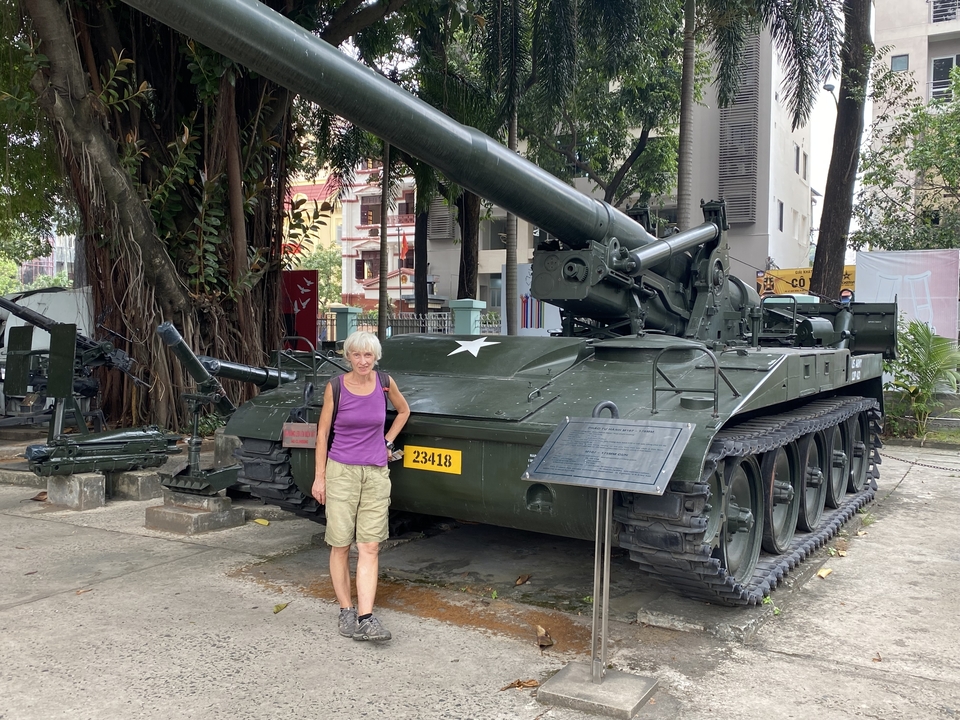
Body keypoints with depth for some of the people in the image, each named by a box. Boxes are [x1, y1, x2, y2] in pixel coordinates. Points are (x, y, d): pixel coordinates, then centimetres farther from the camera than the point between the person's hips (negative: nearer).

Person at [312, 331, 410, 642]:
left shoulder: (385, 382, -1)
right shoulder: (336, 386, -7)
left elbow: (403, 411, 19)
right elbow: (323, 431, 0)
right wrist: (319, 477, -1)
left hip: (376, 473, 2)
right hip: (341, 472, -2)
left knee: (369, 547, -2)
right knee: (340, 545, 3)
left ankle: (366, 617, -2)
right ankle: (346, 611, 16)